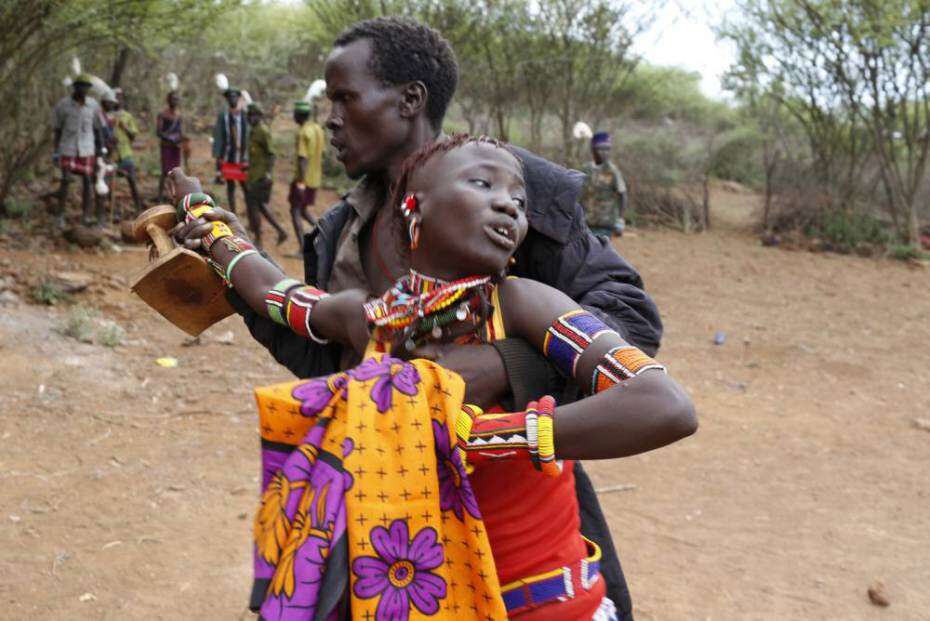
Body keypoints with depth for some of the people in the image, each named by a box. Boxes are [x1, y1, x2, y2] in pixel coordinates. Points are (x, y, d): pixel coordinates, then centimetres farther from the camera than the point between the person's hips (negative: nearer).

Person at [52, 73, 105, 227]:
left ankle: (86, 215, 12)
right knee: (65, 181, -7)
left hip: (87, 149, 2)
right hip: (68, 148, -2)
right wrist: (56, 151, -2)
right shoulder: (62, 105, -7)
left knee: (87, 181, 2)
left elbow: (98, 127, 7)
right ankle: (60, 215, 3)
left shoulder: (93, 105, -3)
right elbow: (57, 129, 0)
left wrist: (101, 148, 4)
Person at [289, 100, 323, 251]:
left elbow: (302, 158, -24)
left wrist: (301, 181, -24)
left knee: (295, 210, 2)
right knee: (304, 210, 19)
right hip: (315, 178, 8)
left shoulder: (303, 132, -18)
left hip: (303, 178, -8)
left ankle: (303, 249, 0)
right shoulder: (318, 129, 9)